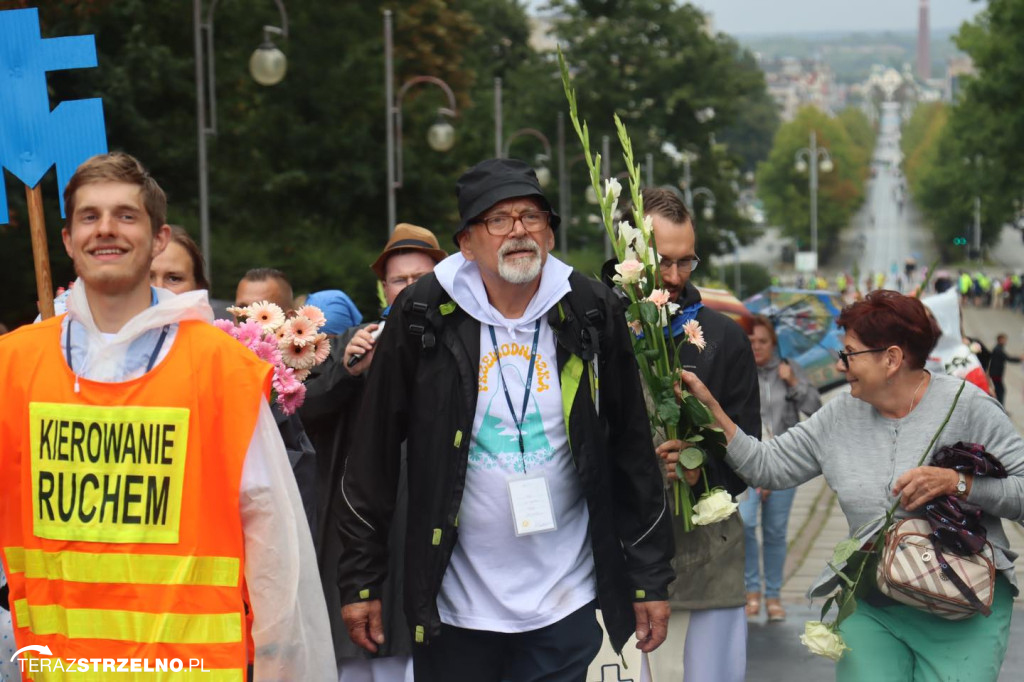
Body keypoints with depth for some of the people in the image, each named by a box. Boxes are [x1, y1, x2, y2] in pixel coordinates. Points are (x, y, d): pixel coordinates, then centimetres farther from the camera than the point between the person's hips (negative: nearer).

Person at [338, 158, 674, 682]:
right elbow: (374, 454, -1)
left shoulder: (592, 314, -1)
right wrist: (360, 580, -1)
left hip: (564, 603, 1)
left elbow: (632, 452, 3)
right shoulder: (421, 316, -5)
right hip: (453, 604, 0)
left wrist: (650, 578, 4)